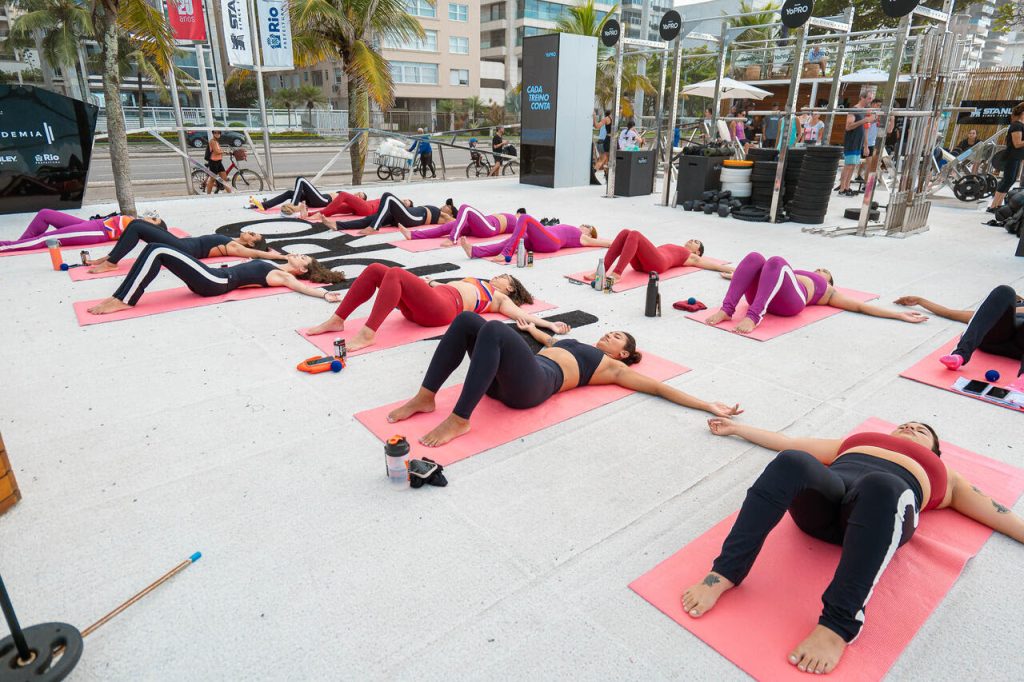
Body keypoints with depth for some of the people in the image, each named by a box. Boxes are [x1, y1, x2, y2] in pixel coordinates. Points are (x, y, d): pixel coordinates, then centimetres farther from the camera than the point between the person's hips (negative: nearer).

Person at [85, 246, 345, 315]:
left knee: (159, 251, -19)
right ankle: (124, 296, -3)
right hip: (214, 276, 10)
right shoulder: (277, 269, 22)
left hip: (217, 283, -10)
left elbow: (304, 287, -19)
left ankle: (122, 300, -15)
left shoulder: (283, 276, -3)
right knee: (155, 249, 2)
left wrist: (326, 294, -32)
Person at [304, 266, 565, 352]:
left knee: (395, 273, -29)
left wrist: (550, 325, -7)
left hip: (441, 307, -8)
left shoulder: (499, 298, 17)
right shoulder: (479, 284, 39)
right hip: (420, 308, 8)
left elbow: (521, 313, 4)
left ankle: (368, 334, -36)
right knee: (375, 269, -6)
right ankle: (337, 320, -7)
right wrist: (432, 282, 27)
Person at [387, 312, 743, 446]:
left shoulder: (612, 367, 18)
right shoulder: (580, 347, 37)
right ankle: (426, 397, -14)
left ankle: (459, 420, -32)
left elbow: (657, 387, 12)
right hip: (508, 377, 7)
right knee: (467, 320, -13)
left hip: (533, 384, -7)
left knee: (494, 329, -34)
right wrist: (532, 329, 72)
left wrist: (710, 406, 7)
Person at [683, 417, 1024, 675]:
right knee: (791, 461, -35)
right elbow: (786, 442, 40)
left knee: (880, 487, -40)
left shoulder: (943, 476, 39)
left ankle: (837, 624, -42)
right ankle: (725, 573, -39)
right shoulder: (854, 441, 42)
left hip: (887, 505, -1)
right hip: (822, 501, 2)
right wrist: (737, 428, 39)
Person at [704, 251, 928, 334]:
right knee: (754, 257, -24)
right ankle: (727, 309, -37)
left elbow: (861, 306, 28)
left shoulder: (829, 292, 34)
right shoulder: (798, 272, 45)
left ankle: (754, 316, -46)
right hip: (760, 294, 3)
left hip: (791, 301, -3)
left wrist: (900, 315, 23)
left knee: (776, 261, -30)